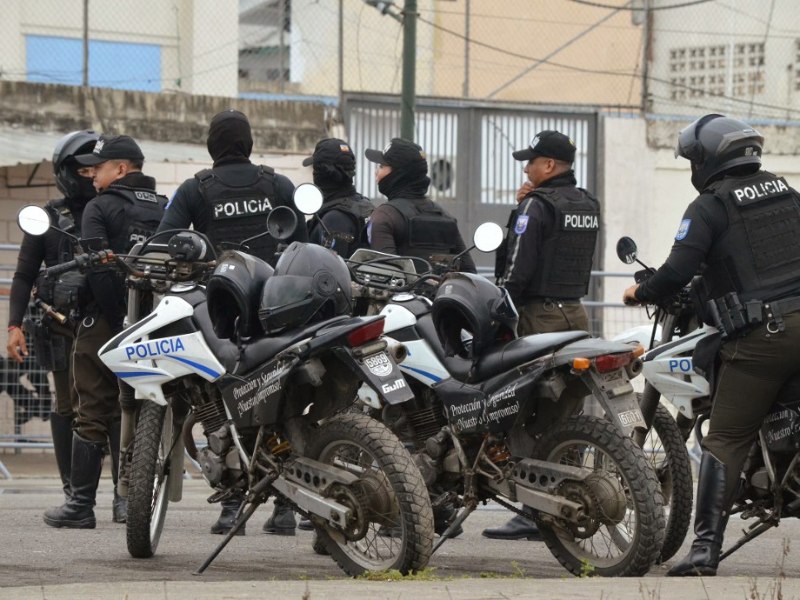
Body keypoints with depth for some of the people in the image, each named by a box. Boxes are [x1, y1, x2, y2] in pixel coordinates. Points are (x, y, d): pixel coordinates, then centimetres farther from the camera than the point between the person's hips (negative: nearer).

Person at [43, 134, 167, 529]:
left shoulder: (100, 209, -6)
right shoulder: (164, 209, 13)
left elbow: (98, 269, -17)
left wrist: (117, 317, -15)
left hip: (105, 322, -5)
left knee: (93, 415, -3)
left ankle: (81, 504, -3)